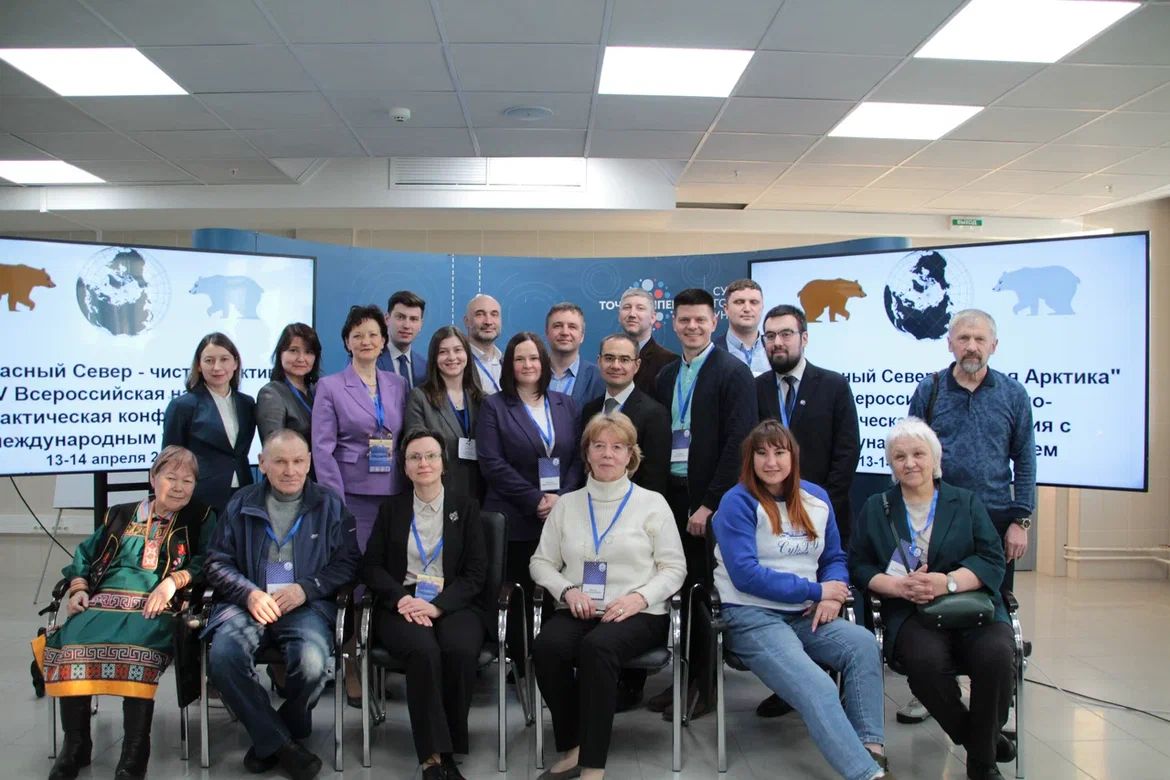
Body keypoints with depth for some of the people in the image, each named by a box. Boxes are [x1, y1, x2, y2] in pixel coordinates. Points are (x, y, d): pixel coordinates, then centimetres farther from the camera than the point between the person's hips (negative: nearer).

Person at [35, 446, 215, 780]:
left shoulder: (199, 518, 15)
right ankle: (75, 745, -13)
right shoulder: (120, 515, 26)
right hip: (104, 600, 4)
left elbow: (208, 561, 1)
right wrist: (78, 589, 6)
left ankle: (135, 752, -26)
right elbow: (86, 555, 24)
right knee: (71, 641, -28)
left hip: (157, 607, -3)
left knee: (137, 647, -36)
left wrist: (174, 581, -15)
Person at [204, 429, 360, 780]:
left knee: (311, 663, -31)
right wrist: (250, 594, -9)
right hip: (248, 604, 2)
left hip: (307, 606, -1)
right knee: (223, 656, -30)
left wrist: (306, 589, -10)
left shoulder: (330, 504, 9)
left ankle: (270, 740, 3)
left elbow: (347, 563, 6)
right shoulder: (241, 504, 12)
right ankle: (280, 743, -9)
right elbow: (217, 562, 10)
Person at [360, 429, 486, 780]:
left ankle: (447, 749, -16)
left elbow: (476, 573, 3)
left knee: (461, 650, -33)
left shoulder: (465, 506, 11)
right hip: (402, 605, 0)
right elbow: (371, 566, 9)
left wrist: (437, 606, -13)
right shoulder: (391, 508, 15)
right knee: (423, 650, -33)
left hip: (453, 605, 0)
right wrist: (400, 598, -12)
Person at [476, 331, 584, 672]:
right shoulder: (494, 406, 4)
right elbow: (492, 463, -6)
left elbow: (578, 458, 9)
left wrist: (561, 498, -6)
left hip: (561, 517, 3)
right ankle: (521, 666, 12)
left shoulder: (565, 405, 14)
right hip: (515, 520, -2)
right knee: (519, 596, 0)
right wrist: (535, 500, -11)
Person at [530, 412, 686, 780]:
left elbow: (674, 568, 4)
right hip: (577, 611, 3)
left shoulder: (652, 503, 7)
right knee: (547, 646, -30)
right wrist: (568, 590, -7)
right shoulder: (566, 504, 15)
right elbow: (541, 562, 14)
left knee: (597, 647, -35)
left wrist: (640, 597, -13)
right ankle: (572, 749, -12)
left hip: (637, 614, -3)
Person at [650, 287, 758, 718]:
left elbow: (738, 443, -13)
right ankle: (684, 676, 22)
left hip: (711, 501, -5)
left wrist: (709, 504, -16)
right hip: (672, 496, 5)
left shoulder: (733, 373, -6)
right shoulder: (666, 376, 13)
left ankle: (704, 686, 16)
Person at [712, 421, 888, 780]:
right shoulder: (737, 502, -6)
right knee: (818, 690, -26)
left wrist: (833, 595, -8)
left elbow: (835, 558, 16)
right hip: (751, 617, -5)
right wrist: (816, 590, -13)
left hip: (804, 615, 5)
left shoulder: (816, 498, 12)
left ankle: (872, 750, -20)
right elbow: (745, 574, -14)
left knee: (863, 643, -25)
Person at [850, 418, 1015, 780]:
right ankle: (982, 739, -3)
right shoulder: (875, 508, 16)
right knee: (926, 662, -33)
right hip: (911, 614, 0)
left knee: (996, 654, -31)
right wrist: (899, 586, -11)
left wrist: (948, 582, -15)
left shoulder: (966, 502, 15)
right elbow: (859, 566, 8)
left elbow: (992, 560, 3)